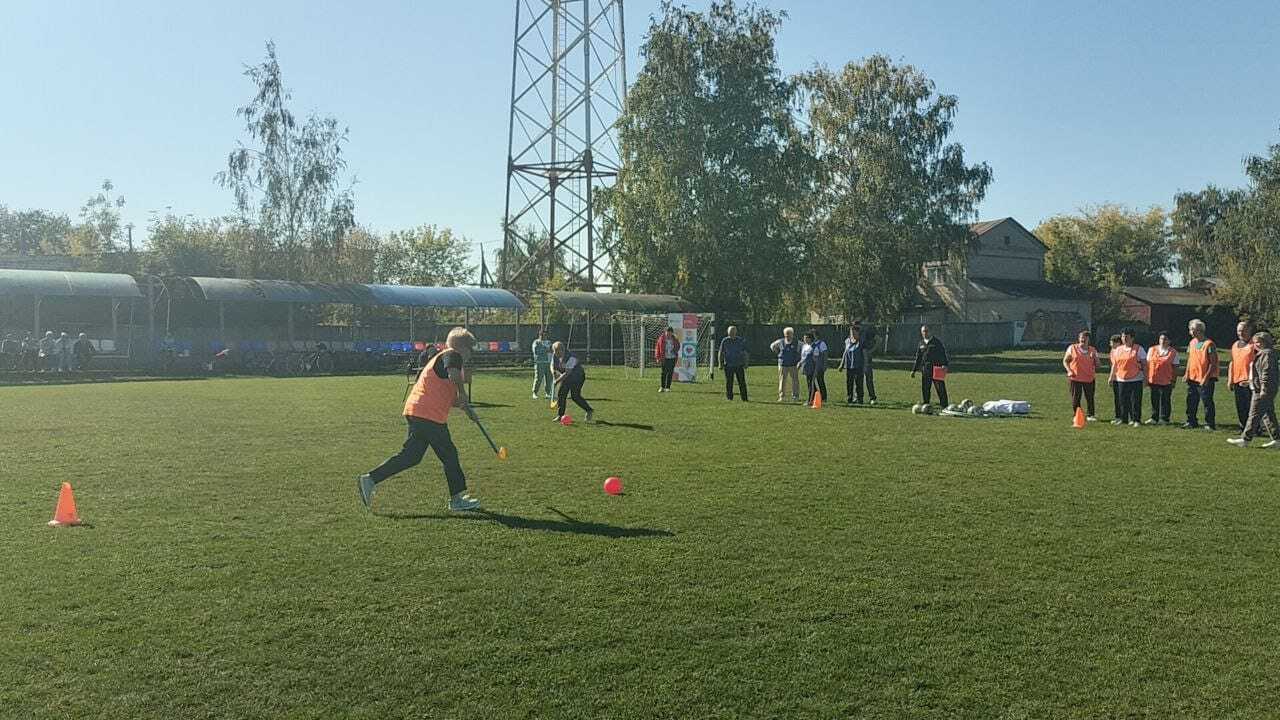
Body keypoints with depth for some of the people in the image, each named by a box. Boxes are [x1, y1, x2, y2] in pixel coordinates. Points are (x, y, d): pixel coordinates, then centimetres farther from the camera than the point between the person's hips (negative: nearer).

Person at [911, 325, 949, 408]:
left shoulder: (936, 342, 2)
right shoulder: (921, 344, 15)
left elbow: (943, 353, -3)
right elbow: (918, 357, 21)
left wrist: (944, 364, -17)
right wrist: (914, 370, 17)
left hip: (937, 368, -4)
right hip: (925, 369, 4)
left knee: (941, 388, -7)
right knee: (925, 389, 6)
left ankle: (944, 407, -5)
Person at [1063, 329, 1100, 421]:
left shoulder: (1093, 350, 11)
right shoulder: (1072, 348, 3)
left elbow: (1098, 365, 11)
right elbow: (1065, 361, 7)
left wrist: (1095, 357, -9)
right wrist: (1069, 371, -8)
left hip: (1090, 379, 2)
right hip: (1075, 378, -2)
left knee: (1090, 398, 1)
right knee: (1075, 399, 2)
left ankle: (1090, 415, 12)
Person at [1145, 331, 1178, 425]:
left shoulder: (1173, 352, 2)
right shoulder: (1152, 350, 8)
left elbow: (1175, 368, 2)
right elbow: (1147, 364, 10)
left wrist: (1174, 380, -4)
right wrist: (1147, 378, 6)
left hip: (1166, 381, -3)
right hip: (1153, 380, 3)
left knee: (1165, 401, 3)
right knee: (1154, 400, 9)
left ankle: (1164, 419, 11)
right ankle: (1154, 418, 17)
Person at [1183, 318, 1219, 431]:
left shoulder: (1209, 344, -12)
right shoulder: (1192, 343, 10)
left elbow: (1213, 363, -13)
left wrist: (1206, 377, -19)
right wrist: (1187, 374, 9)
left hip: (1205, 379, -7)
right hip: (1193, 378, 7)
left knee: (1207, 402, -2)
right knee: (1191, 401, 12)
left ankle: (1210, 424, 6)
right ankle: (1191, 422, 22)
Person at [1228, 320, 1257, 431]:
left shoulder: (1254, 344, -7)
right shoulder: (1235, 345, 16)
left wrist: (1250, 379, -18)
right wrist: (1230, 380, 16)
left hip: (1249, 382, -7)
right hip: (1237, 381, 7)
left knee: (1251, 408, -4)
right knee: (1240, 408, 11)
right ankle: (1243, 428, 20)